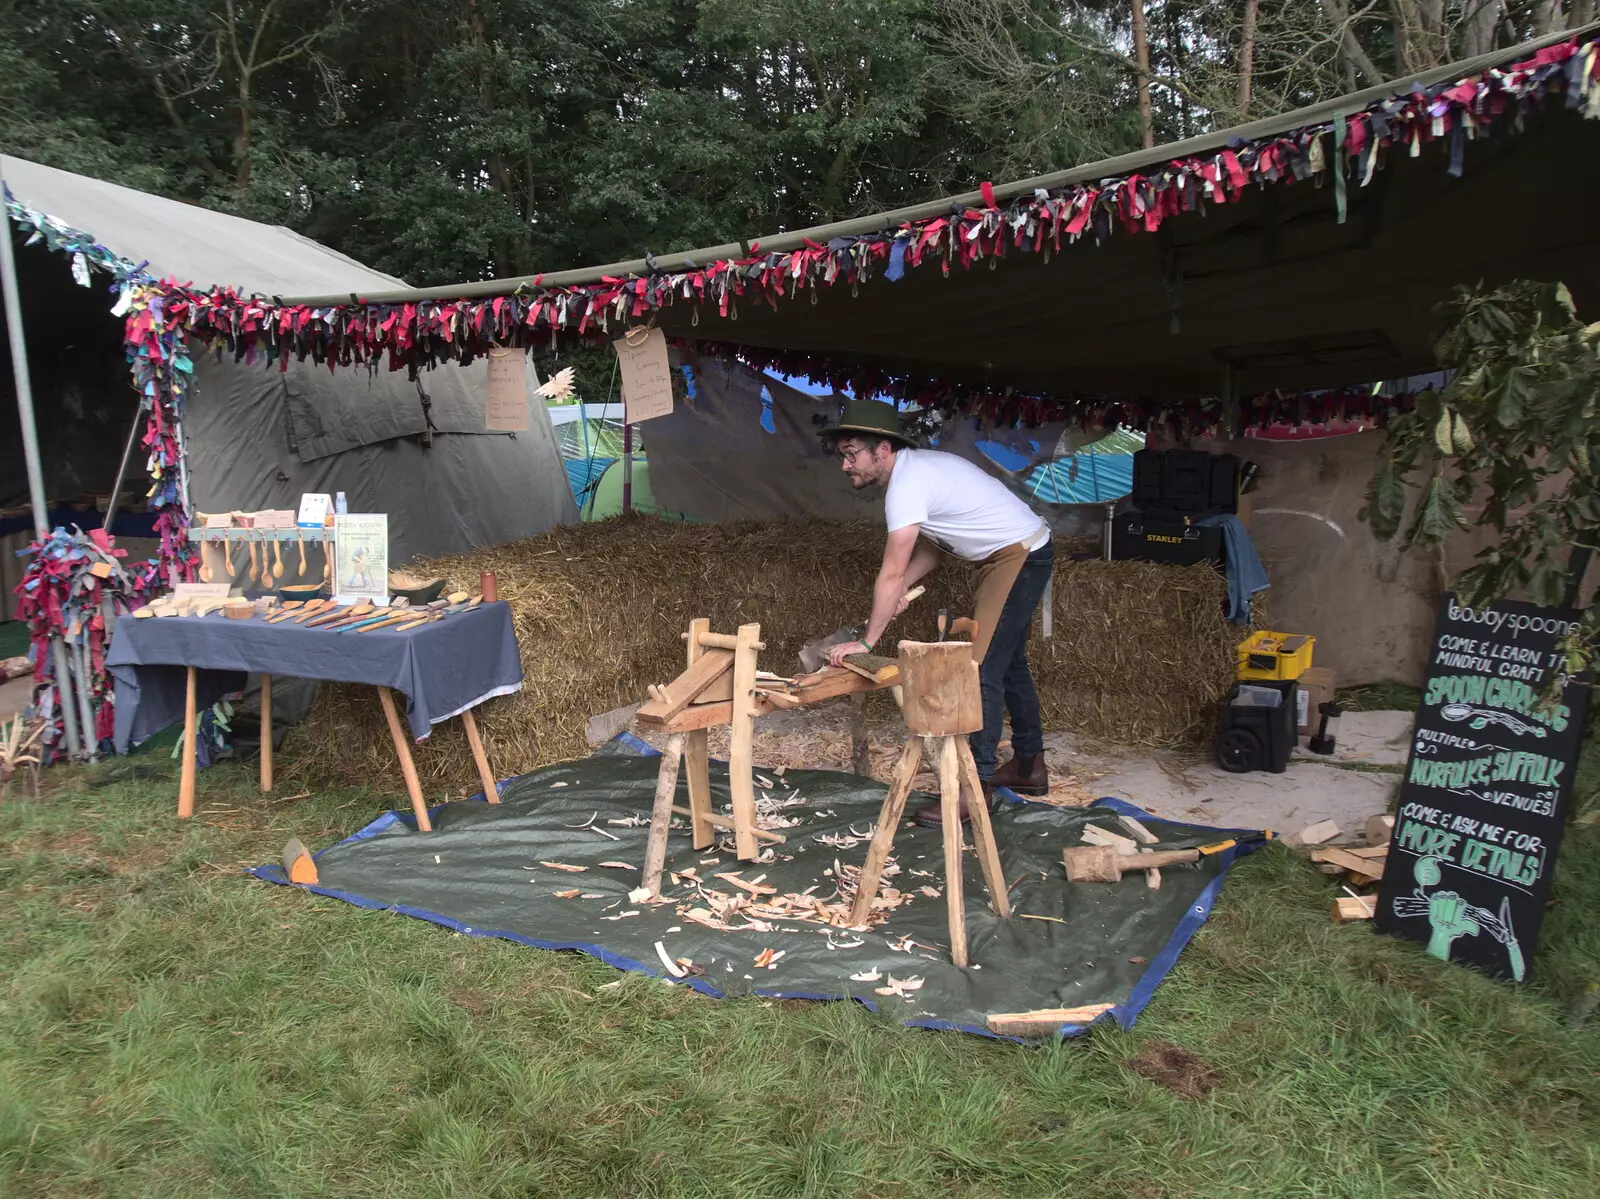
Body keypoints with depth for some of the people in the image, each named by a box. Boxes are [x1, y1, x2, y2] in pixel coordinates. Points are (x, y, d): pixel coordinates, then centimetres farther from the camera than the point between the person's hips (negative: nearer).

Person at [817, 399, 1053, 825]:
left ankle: (975, 786, -9)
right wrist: (901, 590, -3)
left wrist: (866, 641, -19)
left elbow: (891, 573, -25)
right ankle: (1029, 765, 32)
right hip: (1020, 554, 10)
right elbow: (932, 544, 11)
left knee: (982, 669, -13)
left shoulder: (906, 484, -24)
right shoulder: (914, 468, 6)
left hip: (1019, 555, -10)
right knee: (1007, 663, 19)